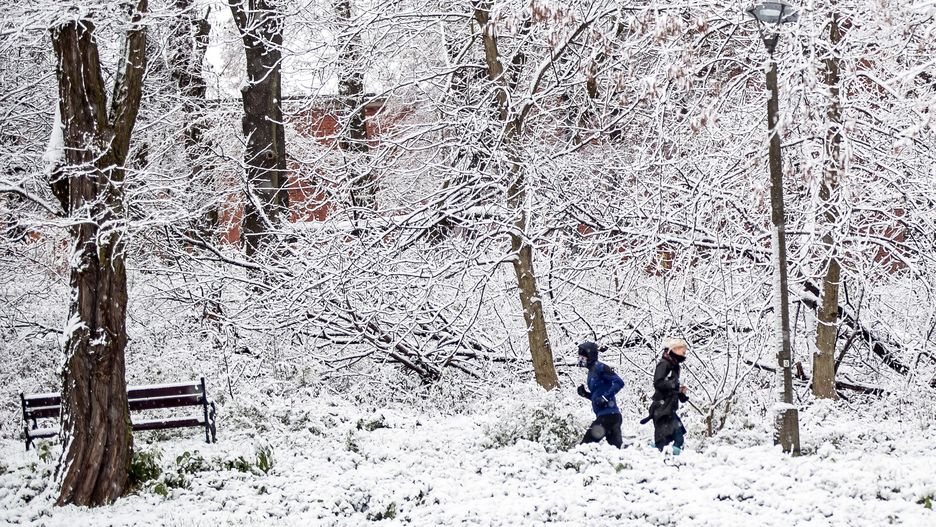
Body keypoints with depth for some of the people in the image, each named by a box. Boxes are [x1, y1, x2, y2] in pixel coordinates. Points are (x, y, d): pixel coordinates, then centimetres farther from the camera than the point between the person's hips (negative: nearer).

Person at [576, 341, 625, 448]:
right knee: (617, 446, 7)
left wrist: (605, 397, -22)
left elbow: (619, 382, -18)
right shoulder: (592, 371, 20)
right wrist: (585, 394, 10)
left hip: (608, 414, -10)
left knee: (587, 444, -11)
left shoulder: (600, 368, -9)